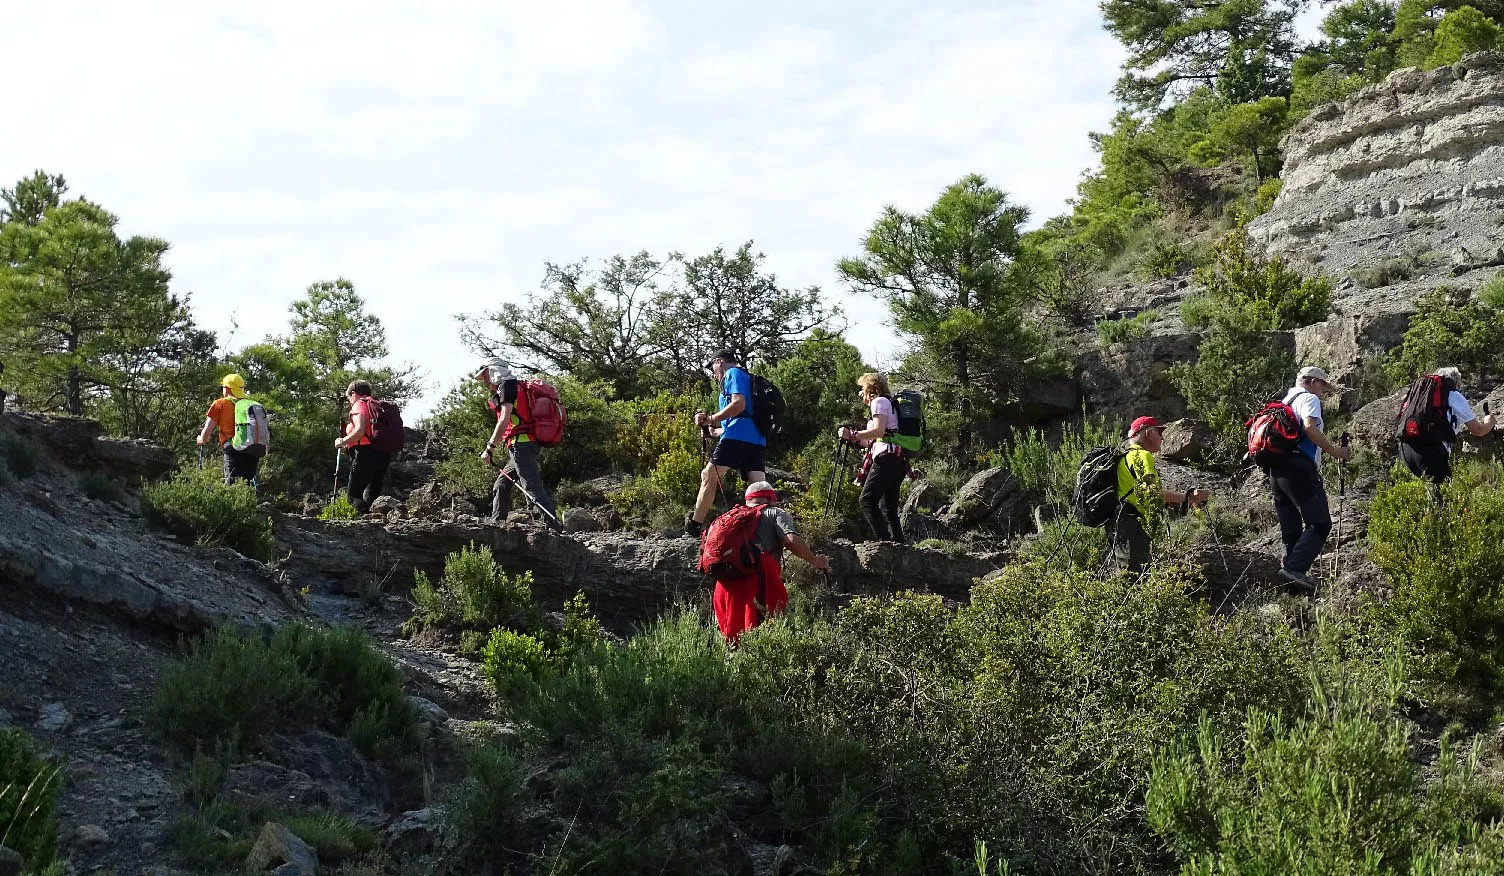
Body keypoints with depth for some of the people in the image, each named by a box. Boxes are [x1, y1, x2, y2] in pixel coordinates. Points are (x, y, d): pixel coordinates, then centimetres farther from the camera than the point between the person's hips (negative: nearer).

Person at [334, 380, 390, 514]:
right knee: (371, 498, 10)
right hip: (383, 456, 8)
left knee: (353, 495, -6)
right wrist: (348, 445, 28)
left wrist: (342, 442, -3)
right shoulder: (377, 406, 24)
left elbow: (360, 430, -18)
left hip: (366, 454, -8)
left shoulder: (359, 405, -1)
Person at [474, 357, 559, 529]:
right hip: (527, 444, 10)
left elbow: (504, 419, -16)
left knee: (533, 487, -16)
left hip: (520, 444, -10)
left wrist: (489, 448, -16)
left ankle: (554, 526, -24)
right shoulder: (516, 387, 25)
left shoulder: (506, 386, -4)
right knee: (501, 486, 17)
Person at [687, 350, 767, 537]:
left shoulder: (733, 373, 4)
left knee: (709, 476, -4)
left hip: (737, 437, -9)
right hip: (757, 441, 9)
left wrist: (711, 419, -9)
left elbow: (738, 404, -13)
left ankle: (694, 526, -3)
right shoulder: (747, 378, 32)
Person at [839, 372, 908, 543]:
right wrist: (858, 439, 24)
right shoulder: (890, 404, 30)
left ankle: (884, 540, -26)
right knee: (888, 508, 7)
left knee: (867, 500, -16)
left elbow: (879, 431, -14)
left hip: (887, 458, -10)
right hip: (899, 461, 10)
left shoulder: (879, 401, 2)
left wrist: (853, 435, -7)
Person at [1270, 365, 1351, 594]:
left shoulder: (1286, 402, 31)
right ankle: (1294, 568, -31)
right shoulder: (1308, 398, 4)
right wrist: (1333, 451, -9)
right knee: (1319, 523, -15)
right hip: (1299, 466, -9)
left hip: (1276, 471, 9)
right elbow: (1309, 427, -15)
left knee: (1291, 530, 6)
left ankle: (1295, 591, 1)